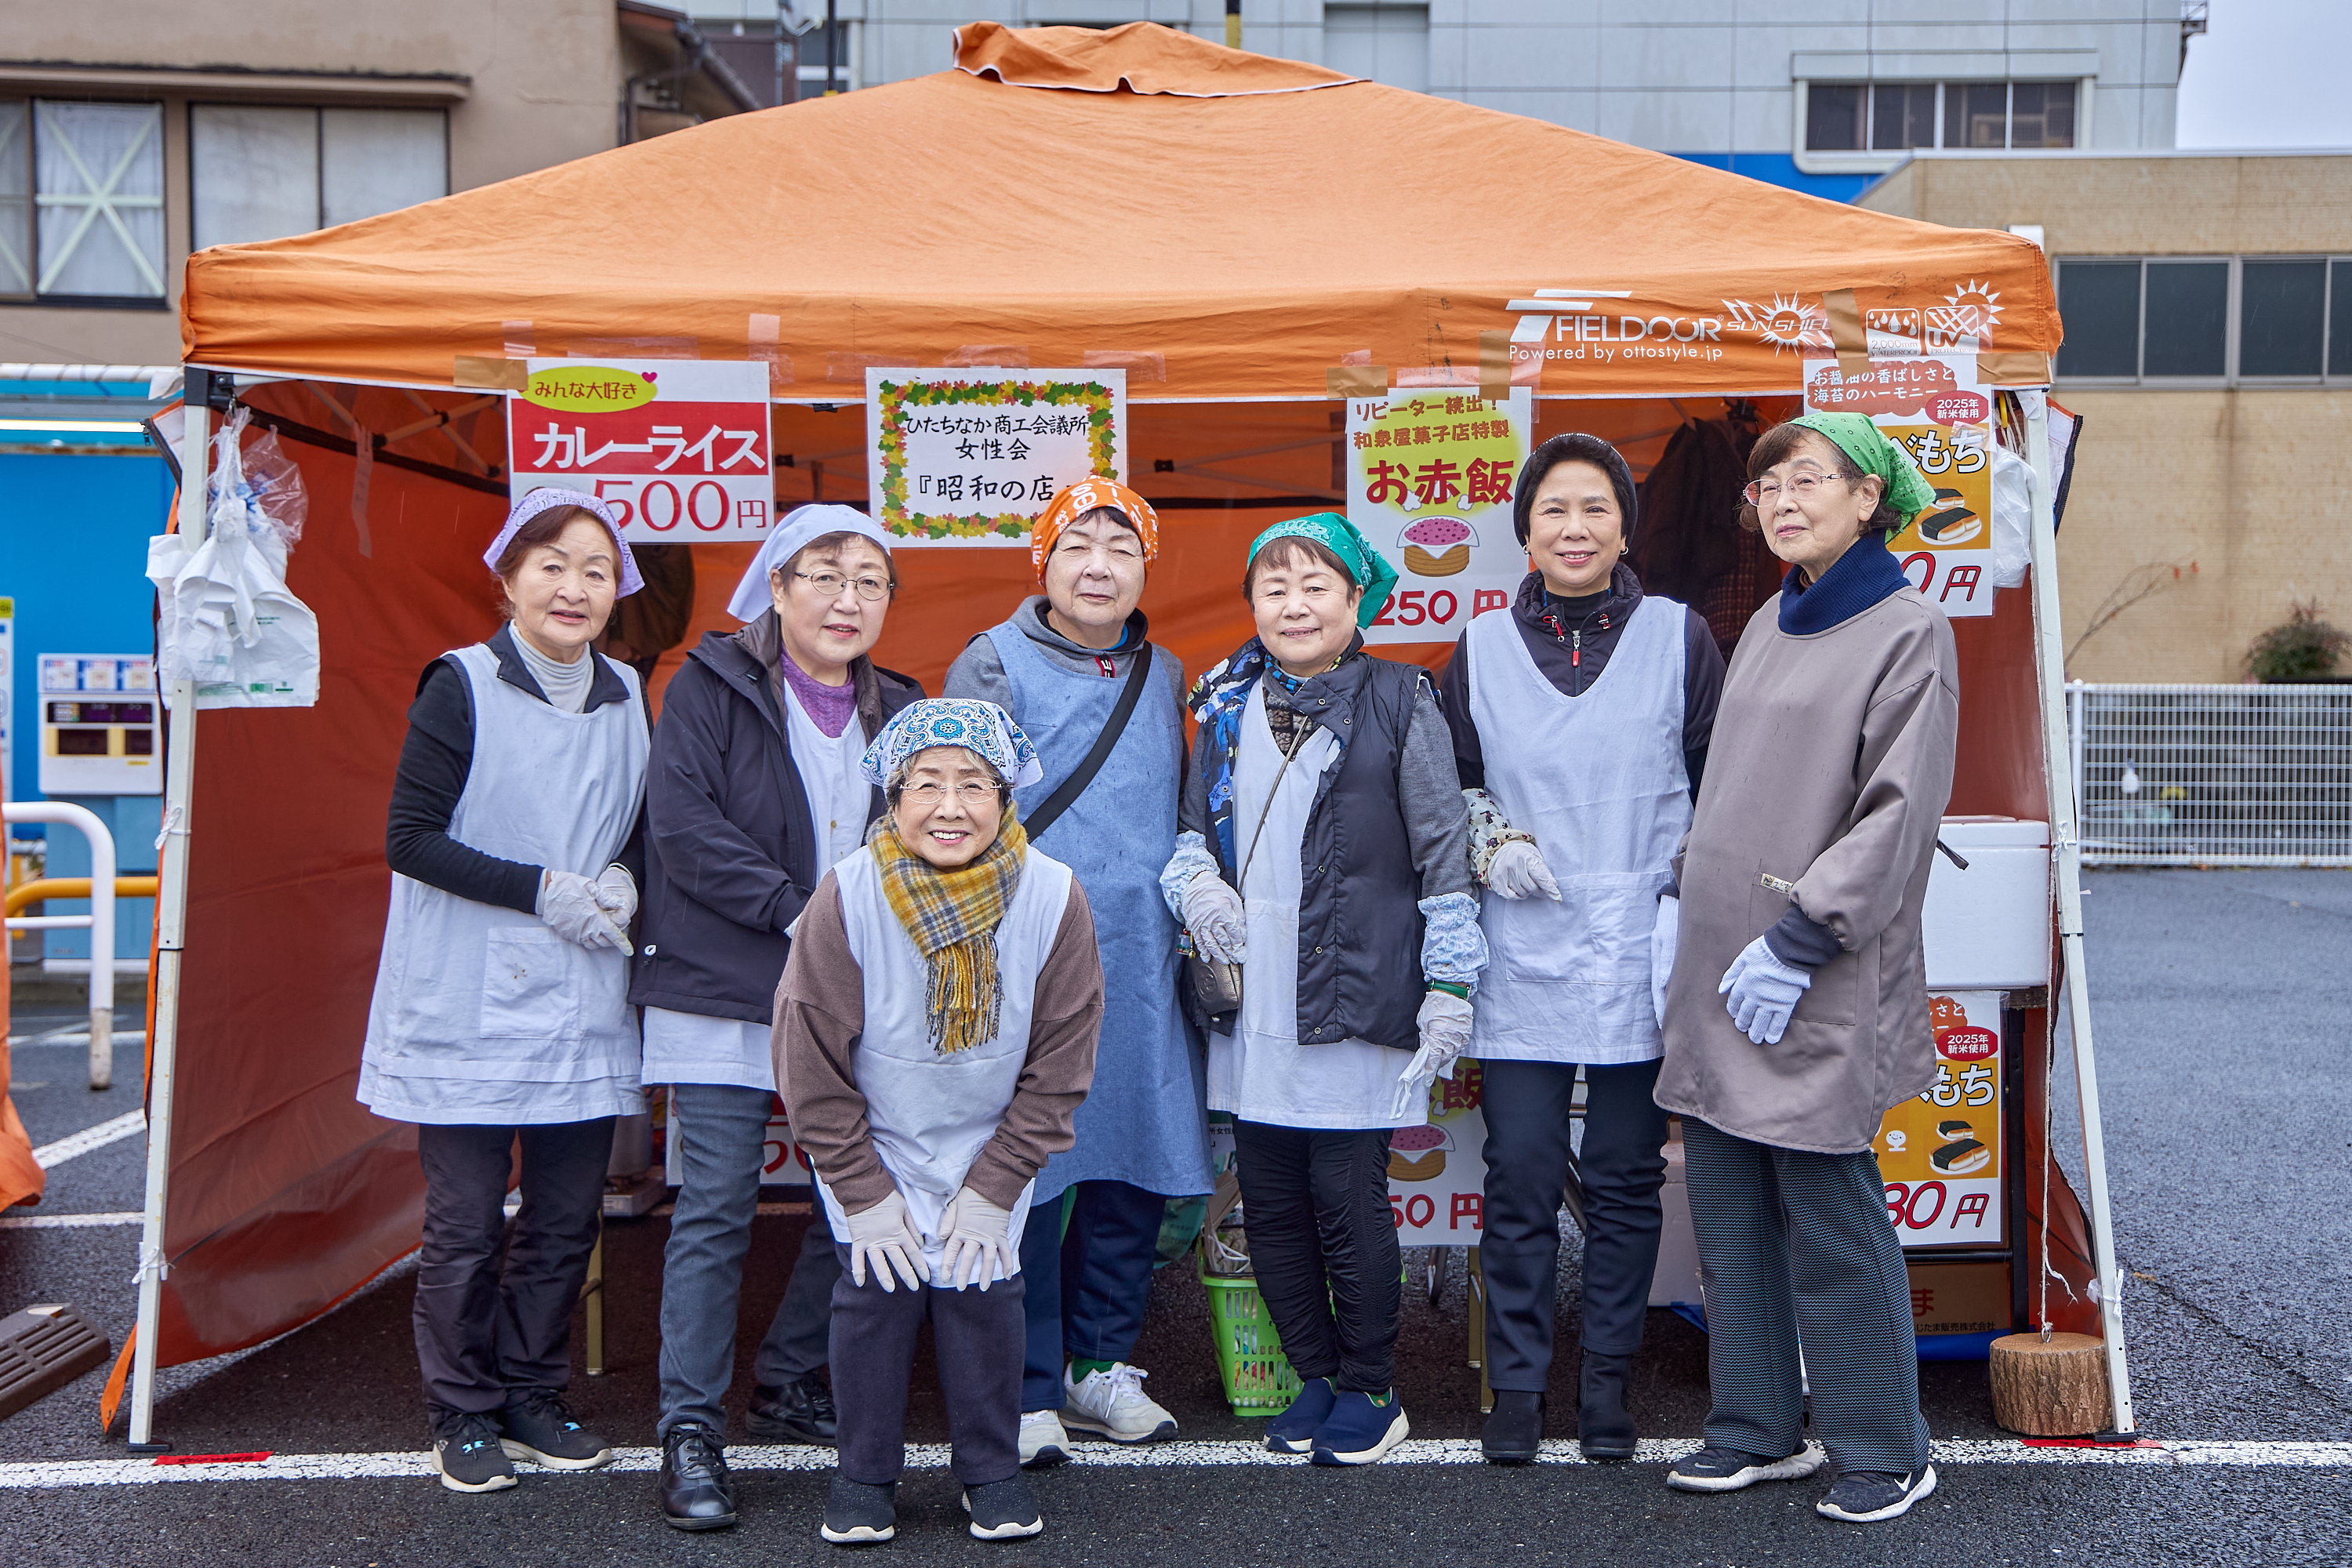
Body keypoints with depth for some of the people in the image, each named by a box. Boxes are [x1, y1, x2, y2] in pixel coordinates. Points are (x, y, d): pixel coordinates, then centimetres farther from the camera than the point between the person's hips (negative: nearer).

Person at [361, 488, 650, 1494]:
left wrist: (622, 884, -3)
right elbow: (410, 838, -10)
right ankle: (463, 1415, 18)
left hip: (582, 1009, 5)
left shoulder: (626, 697, 9)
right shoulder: (461, 688, -6)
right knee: (465, 1225, 2)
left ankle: (532, 1400, 25)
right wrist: (546, 891, -16)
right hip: (469, 1006, -4)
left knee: (568, 1218, 8)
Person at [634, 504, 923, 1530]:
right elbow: (684, 827, -12)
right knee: (716, 1209, -5)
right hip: (724, 992, -5)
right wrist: (802, 914, -17)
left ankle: (788, 1387, 26)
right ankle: (690, 1433, 4)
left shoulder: (896, 713, 14)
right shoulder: (709, 689, -1)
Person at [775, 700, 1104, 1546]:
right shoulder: (847, 898, -22)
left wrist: (993, 1190, -11)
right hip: (872, 1150, 0)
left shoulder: (1054, 897, -19)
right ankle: (866, 1476, 17)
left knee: (981, 1289, -6)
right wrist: (864, 1193, -11)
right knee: (874, 1292, -5)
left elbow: (1058, 1066, -10)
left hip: (989, 1147, 1)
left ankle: (992, 1470, 16)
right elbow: (811, 1063, -12)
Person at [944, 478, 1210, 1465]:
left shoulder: (1165, 677, 15)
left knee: (1136, 1171, 9)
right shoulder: (993, 663, -1)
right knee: (1029, 1176, -2)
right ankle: (1030, 1391, 11)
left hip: (1142, 967, 5)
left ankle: (1101, 1366, 25)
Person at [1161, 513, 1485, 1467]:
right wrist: (1195, 881, -1)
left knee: (1349, 1201, 0)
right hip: (1252, 1003, 5)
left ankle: (1370, 1391, 19)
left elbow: (1444, 850, -2)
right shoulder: (1227, 707, 12)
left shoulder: (1399, 705, -2)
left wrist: (1450, 984, -6)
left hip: (1355, 996, -5)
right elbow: (1193, 827, 22)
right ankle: (1315, 1376, 28)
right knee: (1270, 1204, 10)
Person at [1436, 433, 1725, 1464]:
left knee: (1625, 1180, 7)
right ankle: (1516, 1386, 14)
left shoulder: (1680, 638, 3)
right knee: (1520, 1177, 1)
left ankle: (1607, 1383, 21)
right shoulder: (1481, 649, 7)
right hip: (1522, 957, 1)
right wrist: (1486, 839, -4)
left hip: (1641, 957, 0)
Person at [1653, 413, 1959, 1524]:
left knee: (1827, 1214, -1)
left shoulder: (1908, 633, -7)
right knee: (1729, 1213, 10)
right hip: (1720, 969, 7)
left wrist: (1800, 940, -17)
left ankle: (1882, 1451, 15)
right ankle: (1760, 1429, 23)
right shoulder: (1766, 627, 15)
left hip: (1822, 982, -7)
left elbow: (1899, 813, -14)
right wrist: (1684, 897, 10)